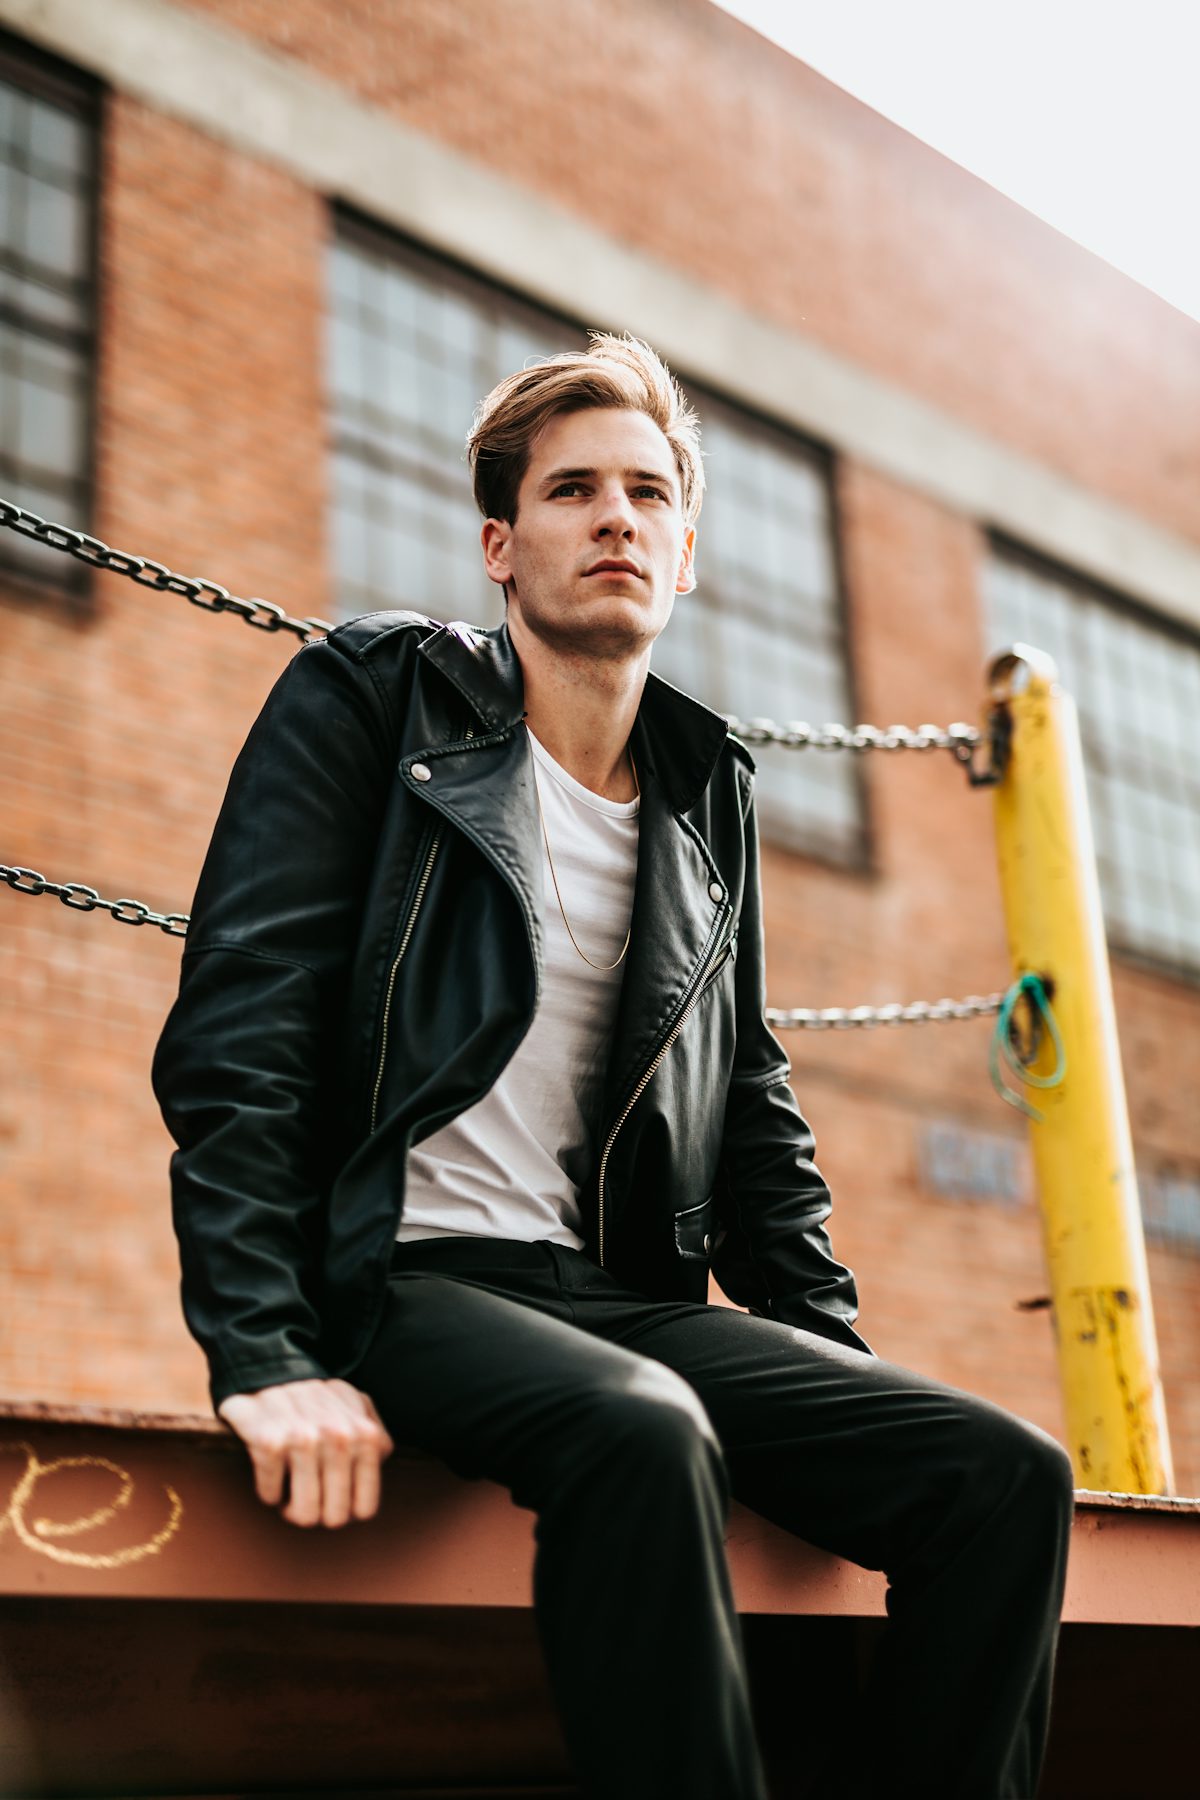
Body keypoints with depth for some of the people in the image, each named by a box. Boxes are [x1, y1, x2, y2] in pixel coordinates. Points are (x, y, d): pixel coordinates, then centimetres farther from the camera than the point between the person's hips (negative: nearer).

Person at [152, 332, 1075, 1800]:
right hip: (403, 1280, -5)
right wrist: (267, 1352, -21)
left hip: (622, 1297, 5)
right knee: (641, 1432, -37)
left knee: (1006, 1471, -14)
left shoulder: (711, 793, 17)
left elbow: (749, 1101, 21)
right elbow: (237, 1031, -9)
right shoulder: (367, 700, 1)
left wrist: (835, 1365, 9)